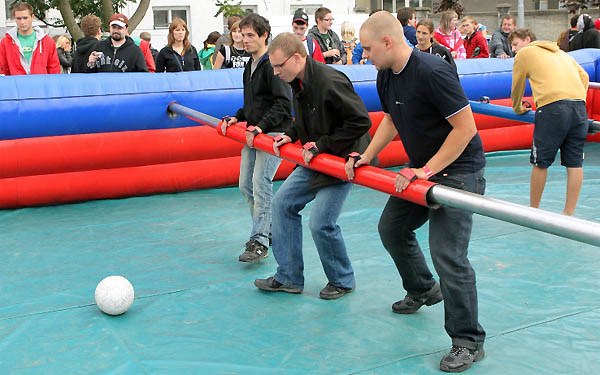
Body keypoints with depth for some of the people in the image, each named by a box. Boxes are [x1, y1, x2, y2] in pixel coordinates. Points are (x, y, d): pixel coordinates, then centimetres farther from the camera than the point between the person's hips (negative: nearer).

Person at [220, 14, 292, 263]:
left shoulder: (272, 65, -12)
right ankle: (268, 231, 24)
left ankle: (260, 242, -13)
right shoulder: (249, 67, 17)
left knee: (260, 182, -17)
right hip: (253, 133, 10)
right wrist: (237, 118, 9)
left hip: (273, 133, -10)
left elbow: (283, 104, -19)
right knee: (246, 185, 9)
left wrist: (260, 127, -24)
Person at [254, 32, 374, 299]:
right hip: (315, 159, 10)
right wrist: (290, 135, 1)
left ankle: (342, 281, 14)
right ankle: (289, 277, 17)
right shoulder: (298, 82, 4)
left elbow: (360, 121, -26)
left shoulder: (330, 81, -25)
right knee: (283, 203, 8)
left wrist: (320, 145, -22)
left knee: (321, 223, -12)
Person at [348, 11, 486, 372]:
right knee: (392, 227, 19)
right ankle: (423, 289, 43)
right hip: (422, 167, 10)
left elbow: (466, 127, -26)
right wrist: (365, 158, 8)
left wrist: (426, 171, -24)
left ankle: (468, 342, -1)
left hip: (458, 170, -9)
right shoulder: (386, 76, 2)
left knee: (447, 254, -15)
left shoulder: (432, 71, -26)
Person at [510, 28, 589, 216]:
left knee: (541, 163, 5)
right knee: (574, 163, 6)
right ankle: (568, 215, 10)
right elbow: (584, 76, 25)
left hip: (553, 106, -6)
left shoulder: (524, 53, 13)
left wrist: (518, 109, 36)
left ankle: (533, 210, 15)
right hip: (579, 105, 6)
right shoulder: (560, 52, 29)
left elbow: (517, 87, 20)